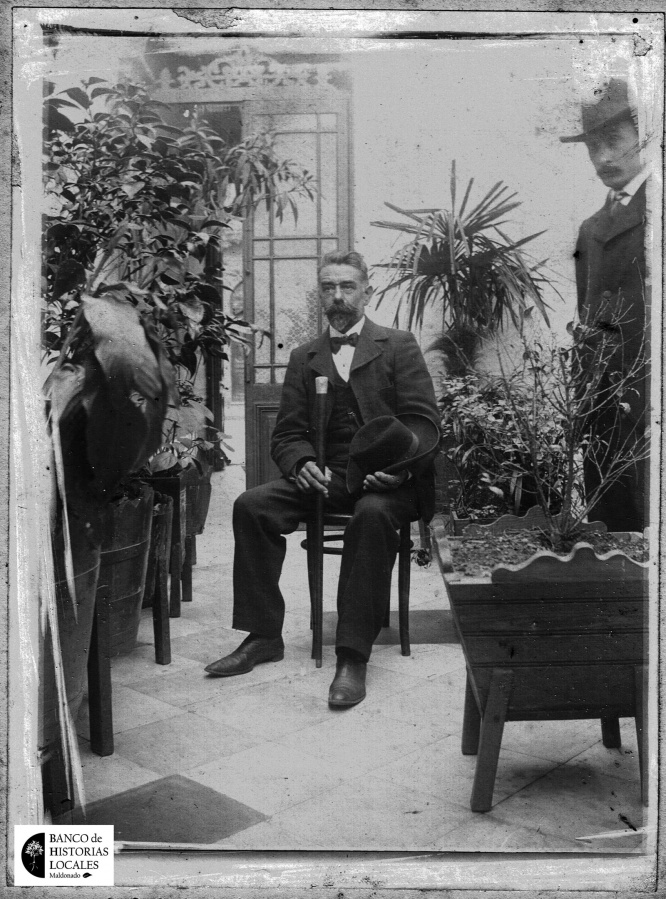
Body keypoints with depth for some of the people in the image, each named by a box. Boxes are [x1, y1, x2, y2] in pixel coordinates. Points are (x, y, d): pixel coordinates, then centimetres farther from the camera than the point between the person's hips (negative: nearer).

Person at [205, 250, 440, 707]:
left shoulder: (399, 345, 7)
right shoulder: (304, 358, 16)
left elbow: (424, 424, -2)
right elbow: (286, 435, 11)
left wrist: (398, 467, -22)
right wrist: (302, 464, -13)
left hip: (387, 480, -3)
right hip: (325, 477, 4)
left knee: (373, 513, -37)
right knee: (251, 505, -19)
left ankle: (353, 656, -30)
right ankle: (263, 636, -9)